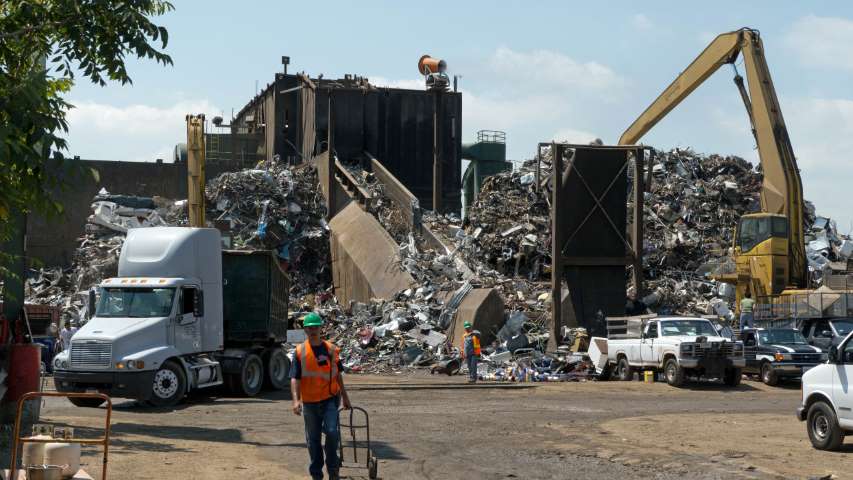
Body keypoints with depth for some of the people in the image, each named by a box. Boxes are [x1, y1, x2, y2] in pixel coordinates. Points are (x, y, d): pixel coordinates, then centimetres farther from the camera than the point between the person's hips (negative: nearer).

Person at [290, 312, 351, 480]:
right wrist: (296, 400, -21)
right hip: (309, 402, 0)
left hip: (330, 398, 0)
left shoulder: (330, 349, 3)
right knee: (313, 440, 8)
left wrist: (344, 396, 18)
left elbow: (337, 374, 14)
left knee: (332, 432, -15)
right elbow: (295, 378, -8)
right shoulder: (300, 351, -3)